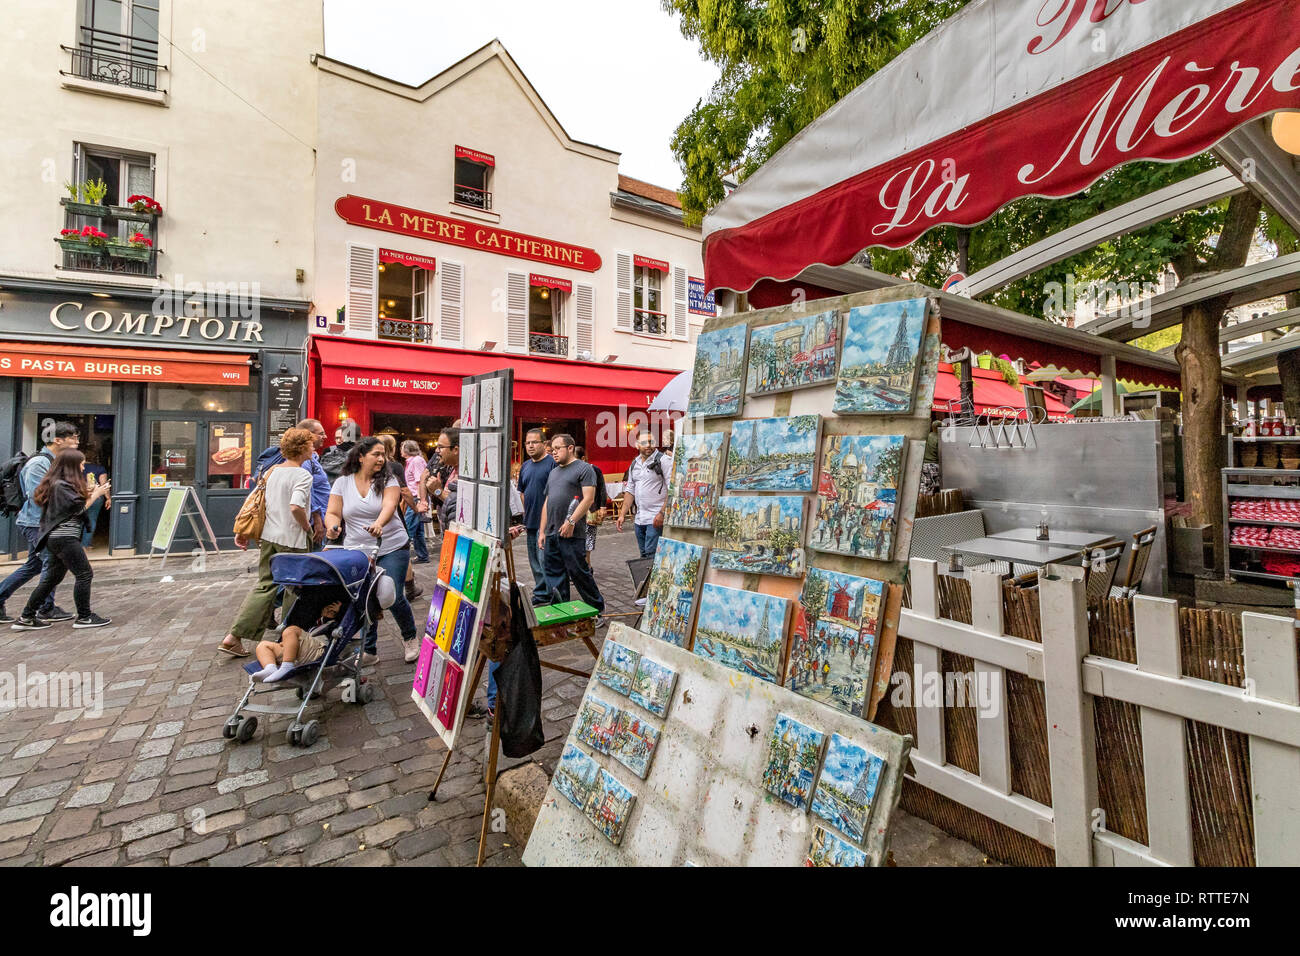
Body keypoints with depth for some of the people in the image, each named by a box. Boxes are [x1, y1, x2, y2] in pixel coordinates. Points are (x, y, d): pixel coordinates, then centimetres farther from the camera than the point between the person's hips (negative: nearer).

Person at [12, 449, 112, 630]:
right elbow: (79, 508, -14)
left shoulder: (59, 483, 15)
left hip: (57, 538, 10)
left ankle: (26, 618, 19)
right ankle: (84, 617, 1)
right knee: (84, 574, -5)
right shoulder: (61, 485, -14)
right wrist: (96, 495, -2)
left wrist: (89, 493, 10)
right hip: (65, 538, -10)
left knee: (52, 578, 14)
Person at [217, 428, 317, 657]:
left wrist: (242, 531, 20)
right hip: (292, 540, -7)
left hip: (268, 536, 7)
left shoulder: (273, 470, 9)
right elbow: (295, 507, -28)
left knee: (265, 585, 13)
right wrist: (307, 527, -11)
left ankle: (233, 638, 10)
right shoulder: (303, 475, -15)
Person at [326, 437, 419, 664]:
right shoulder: (342, 483, 4)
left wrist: (378, 524, -40)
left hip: (392, 548, -2)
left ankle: (410, 638, 19)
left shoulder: (388, 480, -3)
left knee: (392, 596, -7)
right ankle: (370, 650, 22)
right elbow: (333, 513, 1)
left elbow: (389, 506, -19)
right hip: (357, 552, 2)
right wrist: (333, 525, -23)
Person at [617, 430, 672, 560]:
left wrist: (662, 513, -20)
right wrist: (622, 514, 13)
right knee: (644, 555, 13)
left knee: (651, 556, -11)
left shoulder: (664, 460, -7)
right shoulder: (634, 464, 15)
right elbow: (630, 491, 20)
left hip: (656, 518, -7)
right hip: (639, 519, 7)